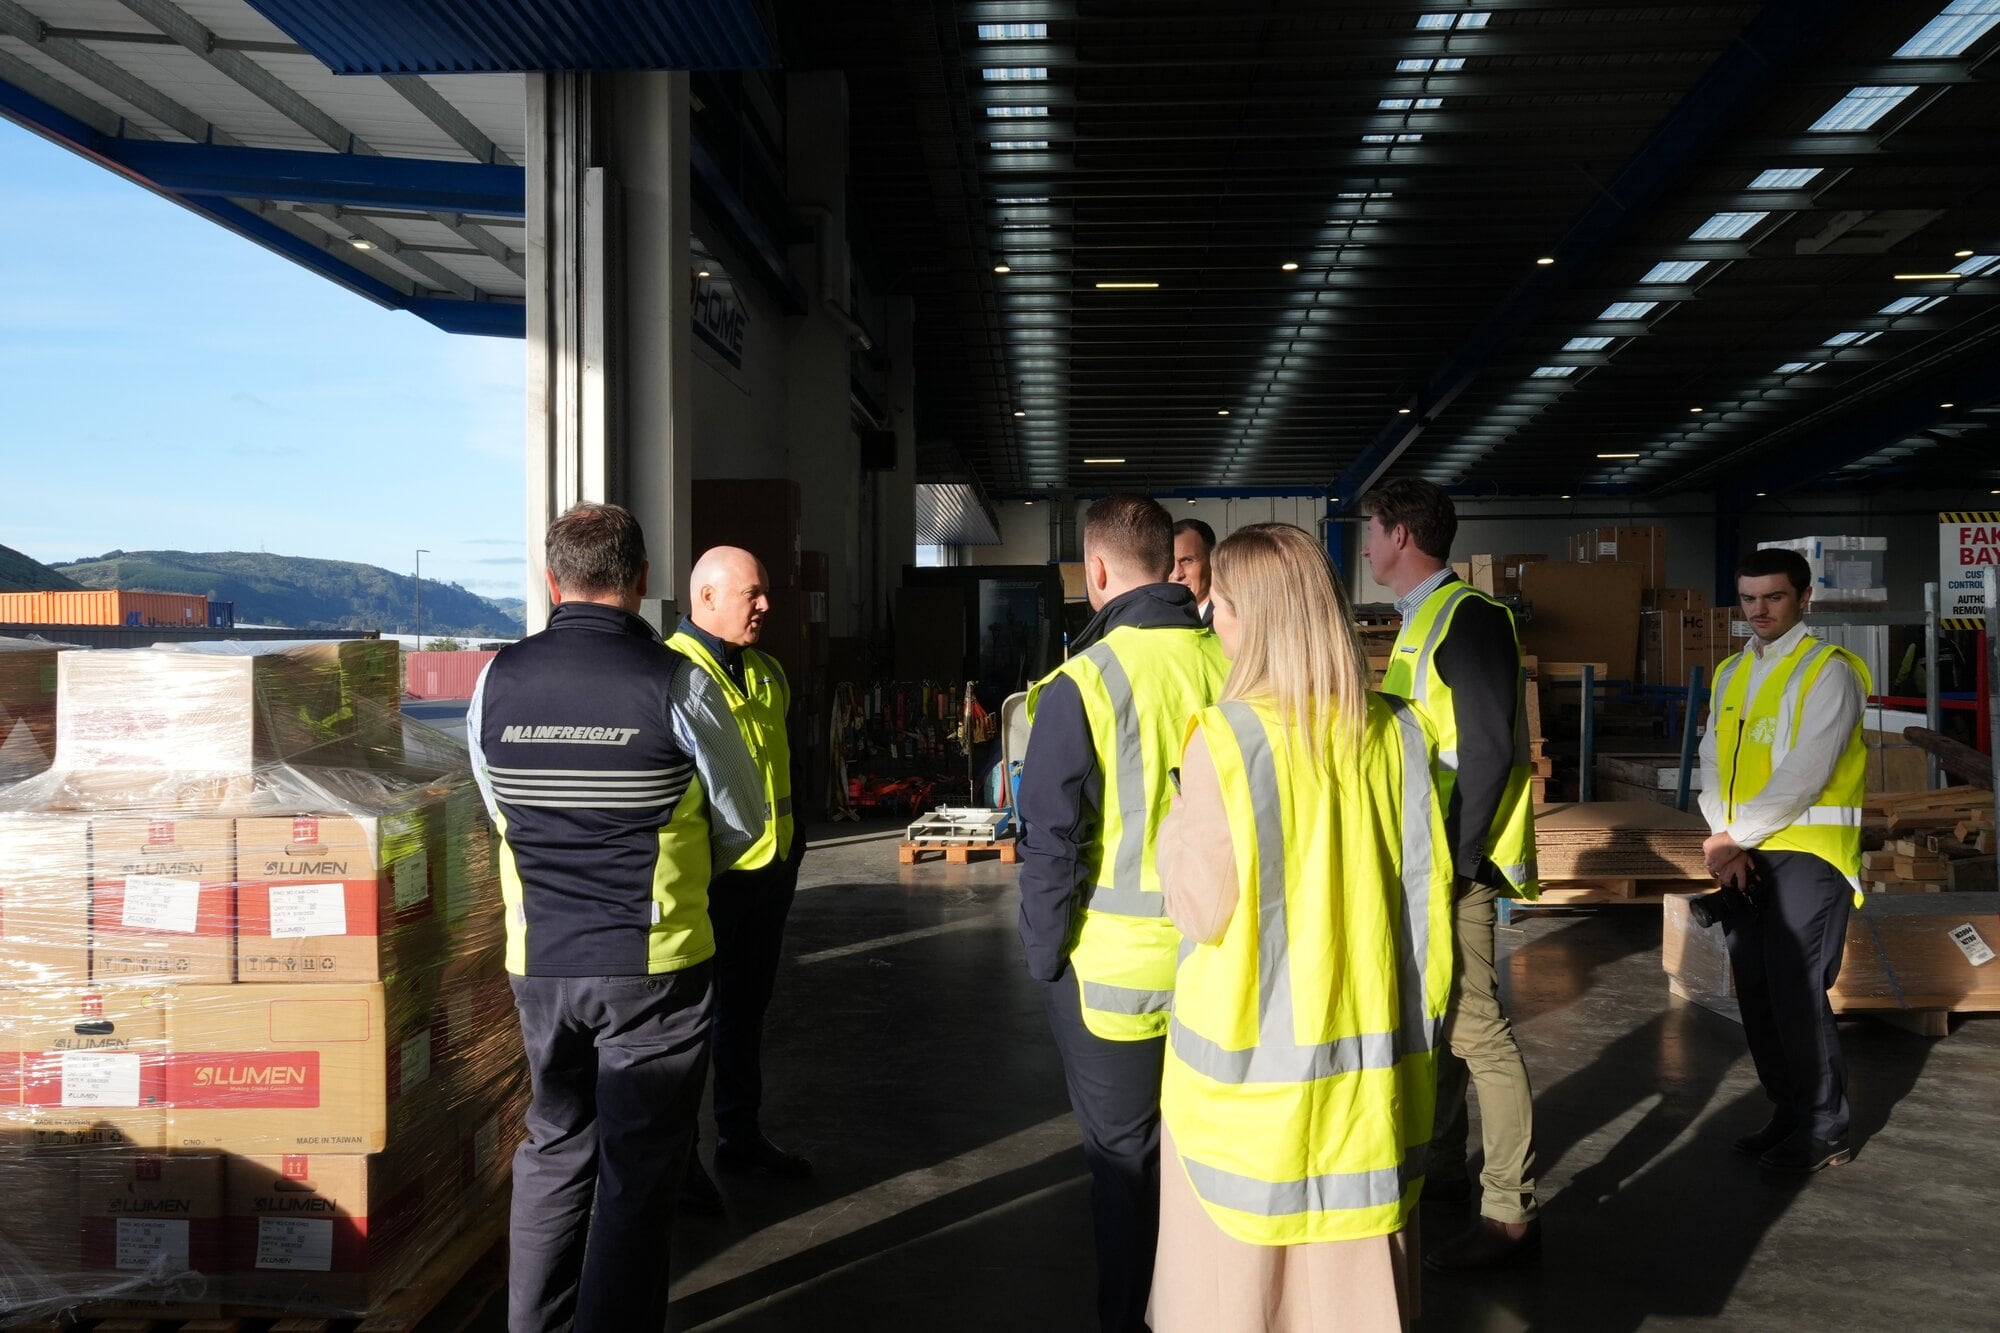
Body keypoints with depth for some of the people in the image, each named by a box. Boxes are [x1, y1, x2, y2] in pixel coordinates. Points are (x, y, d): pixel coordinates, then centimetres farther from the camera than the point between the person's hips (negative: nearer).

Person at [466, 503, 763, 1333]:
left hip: (539, 962, 4)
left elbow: (503, 815, 8)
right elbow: (742, 826, -3)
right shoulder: (675, 685, -15)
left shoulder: (497, 681, -5)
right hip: (656, 964, -4)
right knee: (639, 1170, 9)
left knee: (555, 1149, 21)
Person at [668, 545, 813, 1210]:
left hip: (768, 873, 8)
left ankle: (741, 1133, 35)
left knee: (746, 1008, 20)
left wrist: (791, 843, 18)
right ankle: (677, 1155, 19)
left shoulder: (768, 675, 12)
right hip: (706, 879, -8)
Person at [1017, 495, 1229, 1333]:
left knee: (1126, 1162, 12)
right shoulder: (1233, 666, -4)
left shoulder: (1081, 687, -14)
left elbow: (1052, 846, -11)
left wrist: (1044, 959, 2)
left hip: (1118, 973, -3)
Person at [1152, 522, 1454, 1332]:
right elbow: (1428, 889, 3)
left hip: (1254, 1051, -4)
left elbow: (1205, 910, -15)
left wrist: (1173, 832, 0)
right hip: (1369, 1048, 5)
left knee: (1239, 1262, 11)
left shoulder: (1224, 740, -16)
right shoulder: (1394, 731, -2)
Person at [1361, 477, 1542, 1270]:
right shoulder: (1421, 620, 16)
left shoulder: (1468, 617, -14)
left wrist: (1452, 858, -21)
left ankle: (1510, 1212, 3)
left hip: (1455, 858, -10)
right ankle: (1441, 1169, 31)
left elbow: (1489, 748, -20)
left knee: (1475, 1028, -6)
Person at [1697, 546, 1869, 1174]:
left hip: (1806, 851, -7)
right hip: (1743, 856, 7)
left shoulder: (1828, 670, -7)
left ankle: (1824, 1134, 8)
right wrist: (1725, 839, -6)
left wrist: (1735, 836, -14)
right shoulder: (1731, 673, 15)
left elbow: (1804, 773, -16)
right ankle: (1789, 1115, 24)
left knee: (1796, 993, -7)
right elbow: (1713, 761, 9)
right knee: (1757, 992, 10)